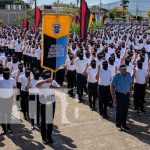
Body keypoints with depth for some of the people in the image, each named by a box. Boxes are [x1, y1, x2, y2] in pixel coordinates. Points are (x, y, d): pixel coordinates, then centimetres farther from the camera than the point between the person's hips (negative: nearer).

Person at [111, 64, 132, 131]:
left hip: (127, 94, 5)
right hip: (119, 95, -5)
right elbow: (112, 86, -11)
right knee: (119, 110, 2)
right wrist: (113, 95, -14)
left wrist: (130, 91, 13)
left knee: (125, 110, 11)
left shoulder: (128, 75, 1)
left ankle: (124, 124, 25)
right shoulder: (117, 76, -13)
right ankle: (118, 125, 15)